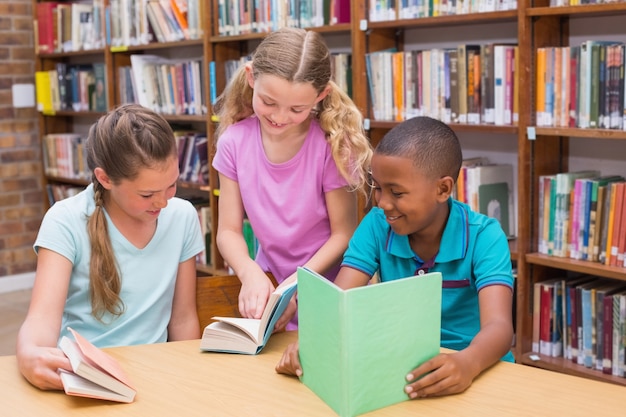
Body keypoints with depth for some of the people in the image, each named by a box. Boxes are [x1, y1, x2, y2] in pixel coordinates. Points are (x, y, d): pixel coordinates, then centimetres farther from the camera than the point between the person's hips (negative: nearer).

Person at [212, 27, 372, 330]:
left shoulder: (332, 144, -15)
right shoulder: (234, 142, -6)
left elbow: (343, 233, -9)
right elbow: (229, 231, -2)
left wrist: (297, 284, -19)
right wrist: (251, 273, -21)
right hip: (268, 284, 3)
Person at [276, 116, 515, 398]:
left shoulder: (483, 237, -12)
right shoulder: (376, 225, -3)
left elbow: (498, 326, -24)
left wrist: (468, 363, -45)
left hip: (475, 373, -1)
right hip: (400, 366, 2)